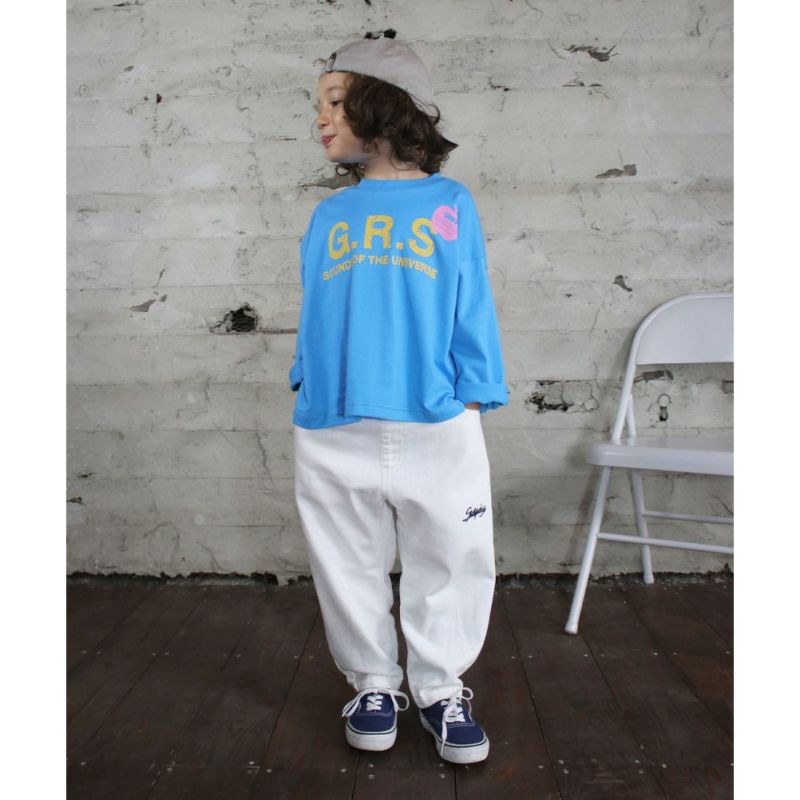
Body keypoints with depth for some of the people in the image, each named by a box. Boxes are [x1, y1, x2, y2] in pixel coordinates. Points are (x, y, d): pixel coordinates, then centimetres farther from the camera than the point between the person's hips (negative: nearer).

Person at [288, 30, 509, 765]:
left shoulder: (450, 203, 5)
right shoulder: (329, 216, 12)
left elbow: (472, 310, 3)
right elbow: (313, 317, 14)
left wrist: (471, 402, -4)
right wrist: (307, 392, 5)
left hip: (437, 427, -2)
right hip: (333, 431, 3)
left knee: (450, 566, 8)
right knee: (350, 569, 12)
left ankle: (442, 688, 28)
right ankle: (374, 684, 31)